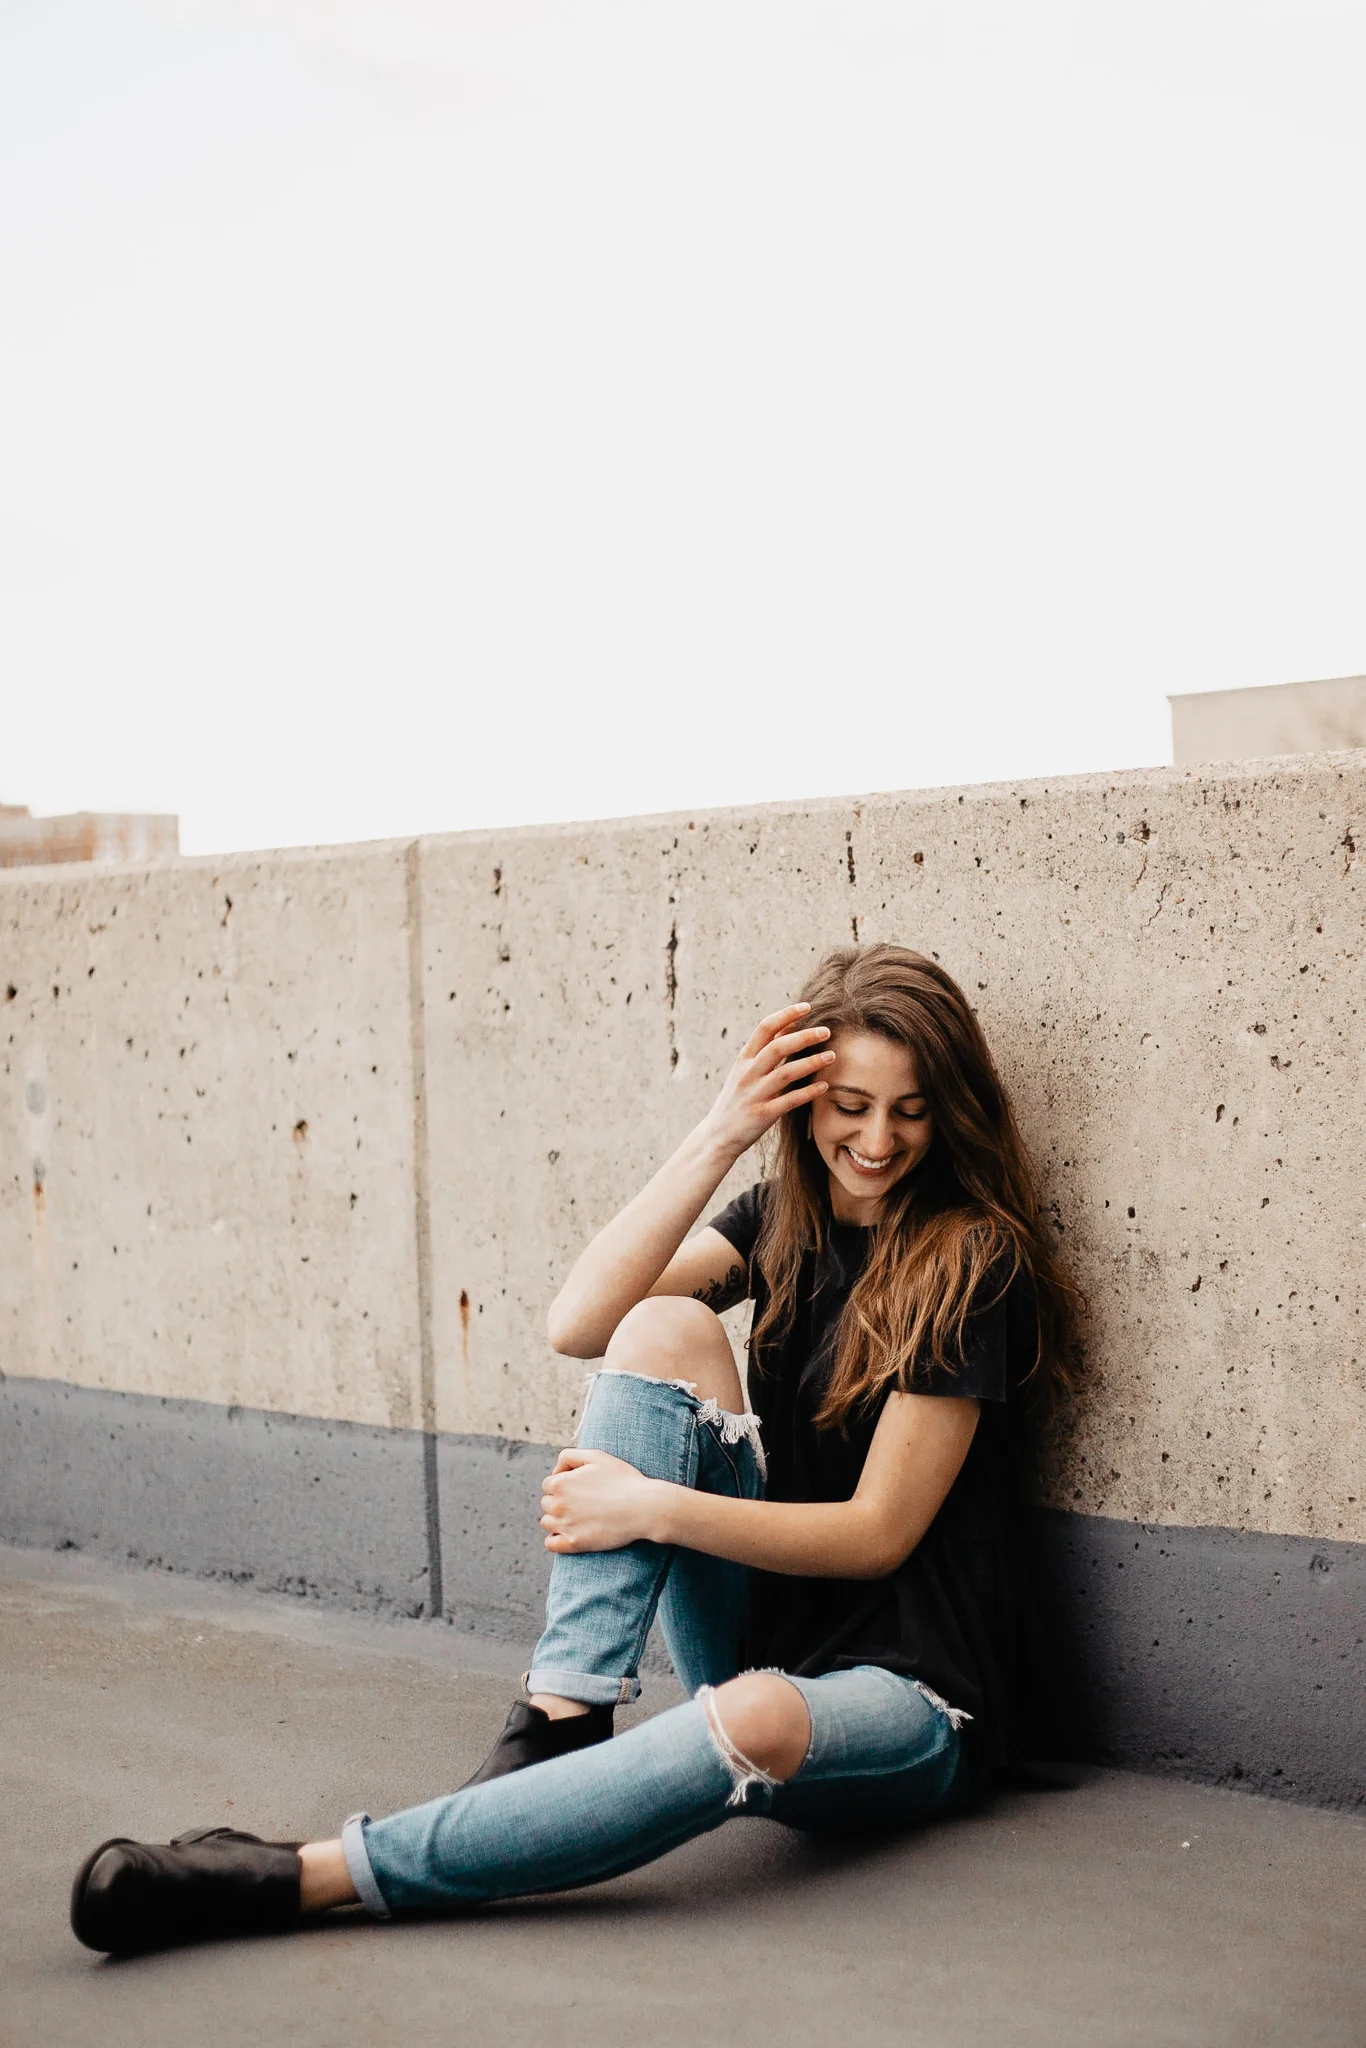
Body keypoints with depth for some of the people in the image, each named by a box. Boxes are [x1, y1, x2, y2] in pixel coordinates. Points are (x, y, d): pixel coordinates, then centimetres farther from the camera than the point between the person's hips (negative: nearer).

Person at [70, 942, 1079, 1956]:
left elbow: (879, 1533, -13)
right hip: (767, 1635, 6)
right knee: (666, 1330, -16)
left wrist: (652, 1507, -20)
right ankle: (558, 1724, -22)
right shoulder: (786, 1217, 7)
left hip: (911, 1693, -5)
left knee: (756, 1722, -43)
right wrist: (718, 1140, -14)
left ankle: (305, 1875, -42)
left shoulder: (969, 1261, -10)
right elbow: (581, 1323, -8)